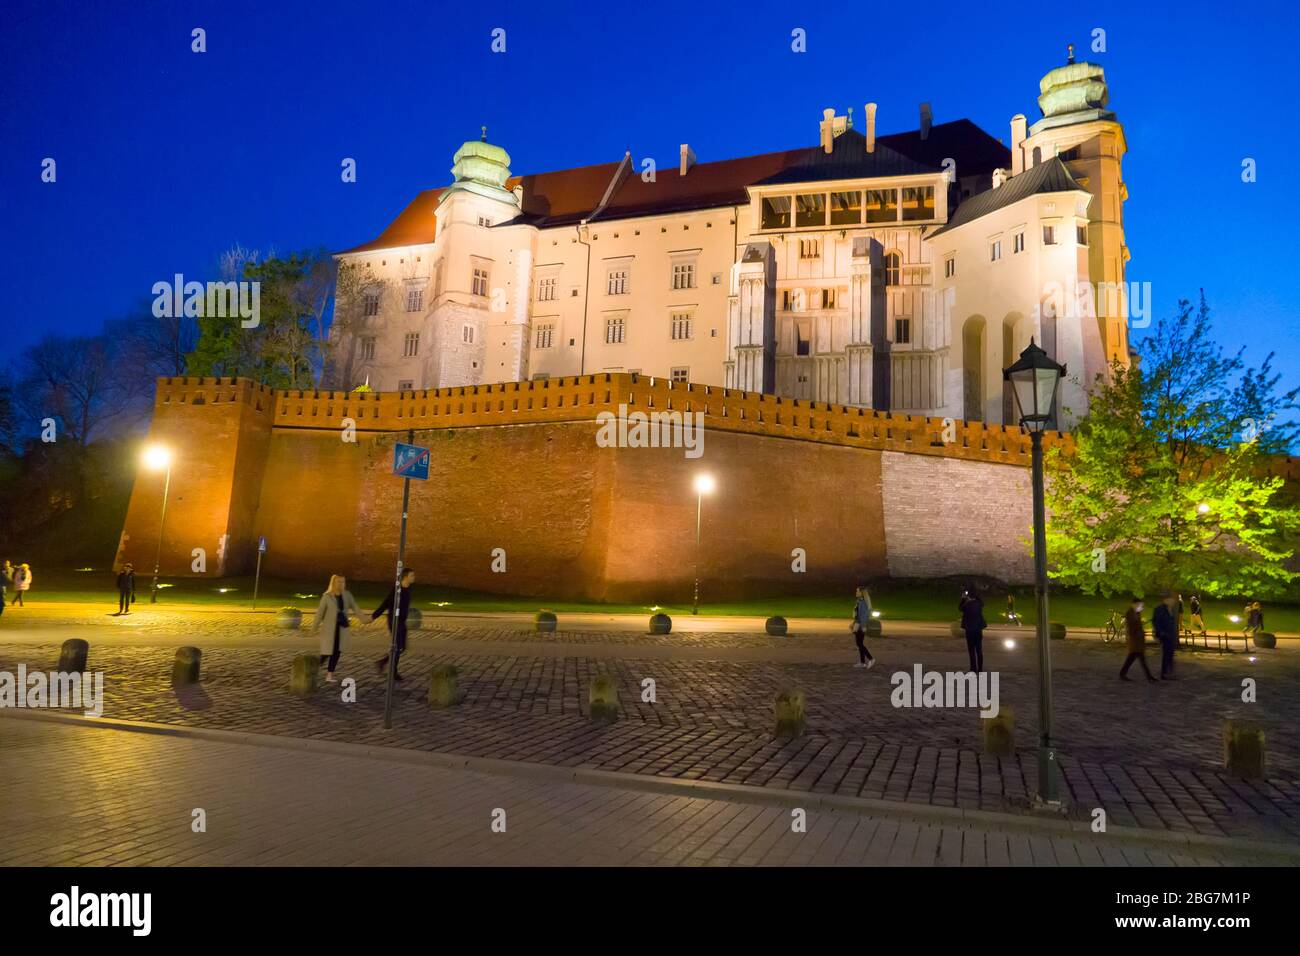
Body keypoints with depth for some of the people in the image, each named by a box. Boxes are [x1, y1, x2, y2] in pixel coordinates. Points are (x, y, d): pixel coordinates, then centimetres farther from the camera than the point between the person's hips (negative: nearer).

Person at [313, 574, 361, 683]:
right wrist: (315, 627, -3)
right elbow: (320, 612, -4)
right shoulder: (327, 596, -8)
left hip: (342, 628, 4)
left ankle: (329, 675, 10)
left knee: (337, 651, 2)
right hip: (329, 628, -4)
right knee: (327, 652, -2)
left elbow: (355, 607, 0)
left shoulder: (347, 595, 2)